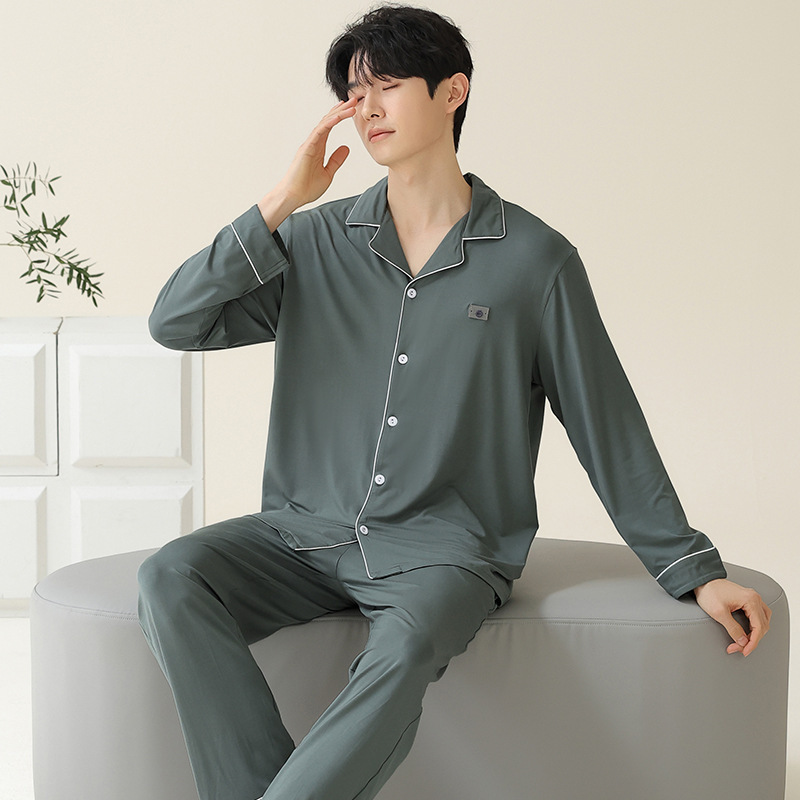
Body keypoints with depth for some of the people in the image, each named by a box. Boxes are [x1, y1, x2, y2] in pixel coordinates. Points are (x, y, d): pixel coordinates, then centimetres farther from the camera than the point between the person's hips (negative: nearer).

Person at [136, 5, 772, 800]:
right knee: (170, 577, -25)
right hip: (307, 532, 3)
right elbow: (174, 322, 0)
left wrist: (698, 572, 4)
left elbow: (609, 428, 5)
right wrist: (281, 202, -6)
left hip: (443, 552, -3)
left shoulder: (535, 259, 1)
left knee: (404, 652, -36)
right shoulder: (317, 241, 9)